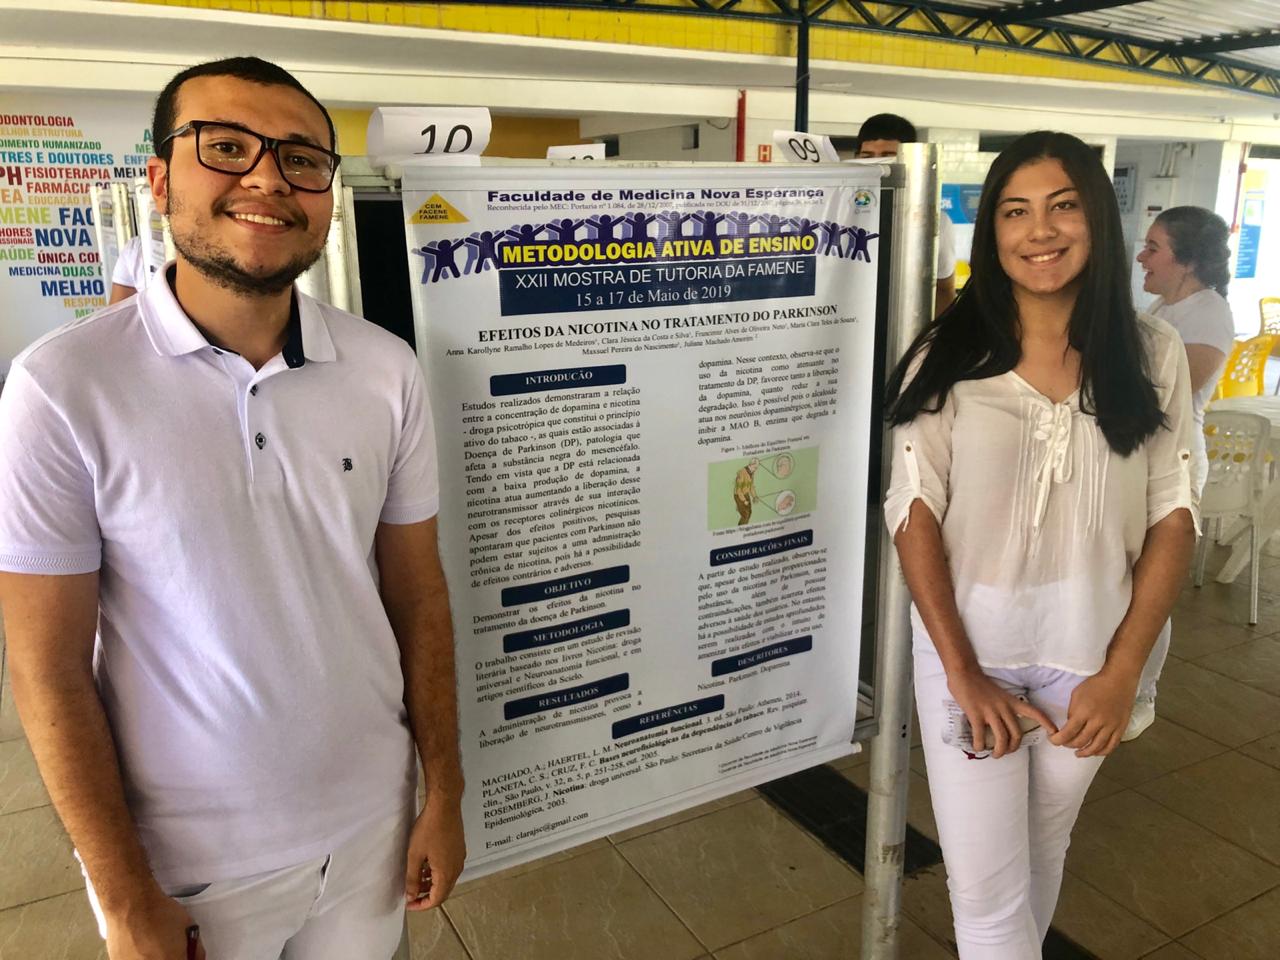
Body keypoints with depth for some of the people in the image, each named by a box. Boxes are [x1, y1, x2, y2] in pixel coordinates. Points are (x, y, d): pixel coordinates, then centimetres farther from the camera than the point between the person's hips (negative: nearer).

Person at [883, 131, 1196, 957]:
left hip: (1088, 650, 2)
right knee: (985, 886, 2)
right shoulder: (947, 357, -7)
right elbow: (914, 513, -9)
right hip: (968, 642, -2)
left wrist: (1121, 673, -9)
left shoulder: (1152, 353, -2)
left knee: (1042, 851, 21)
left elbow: (1173, 515, -2)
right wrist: (963, 673, -14)